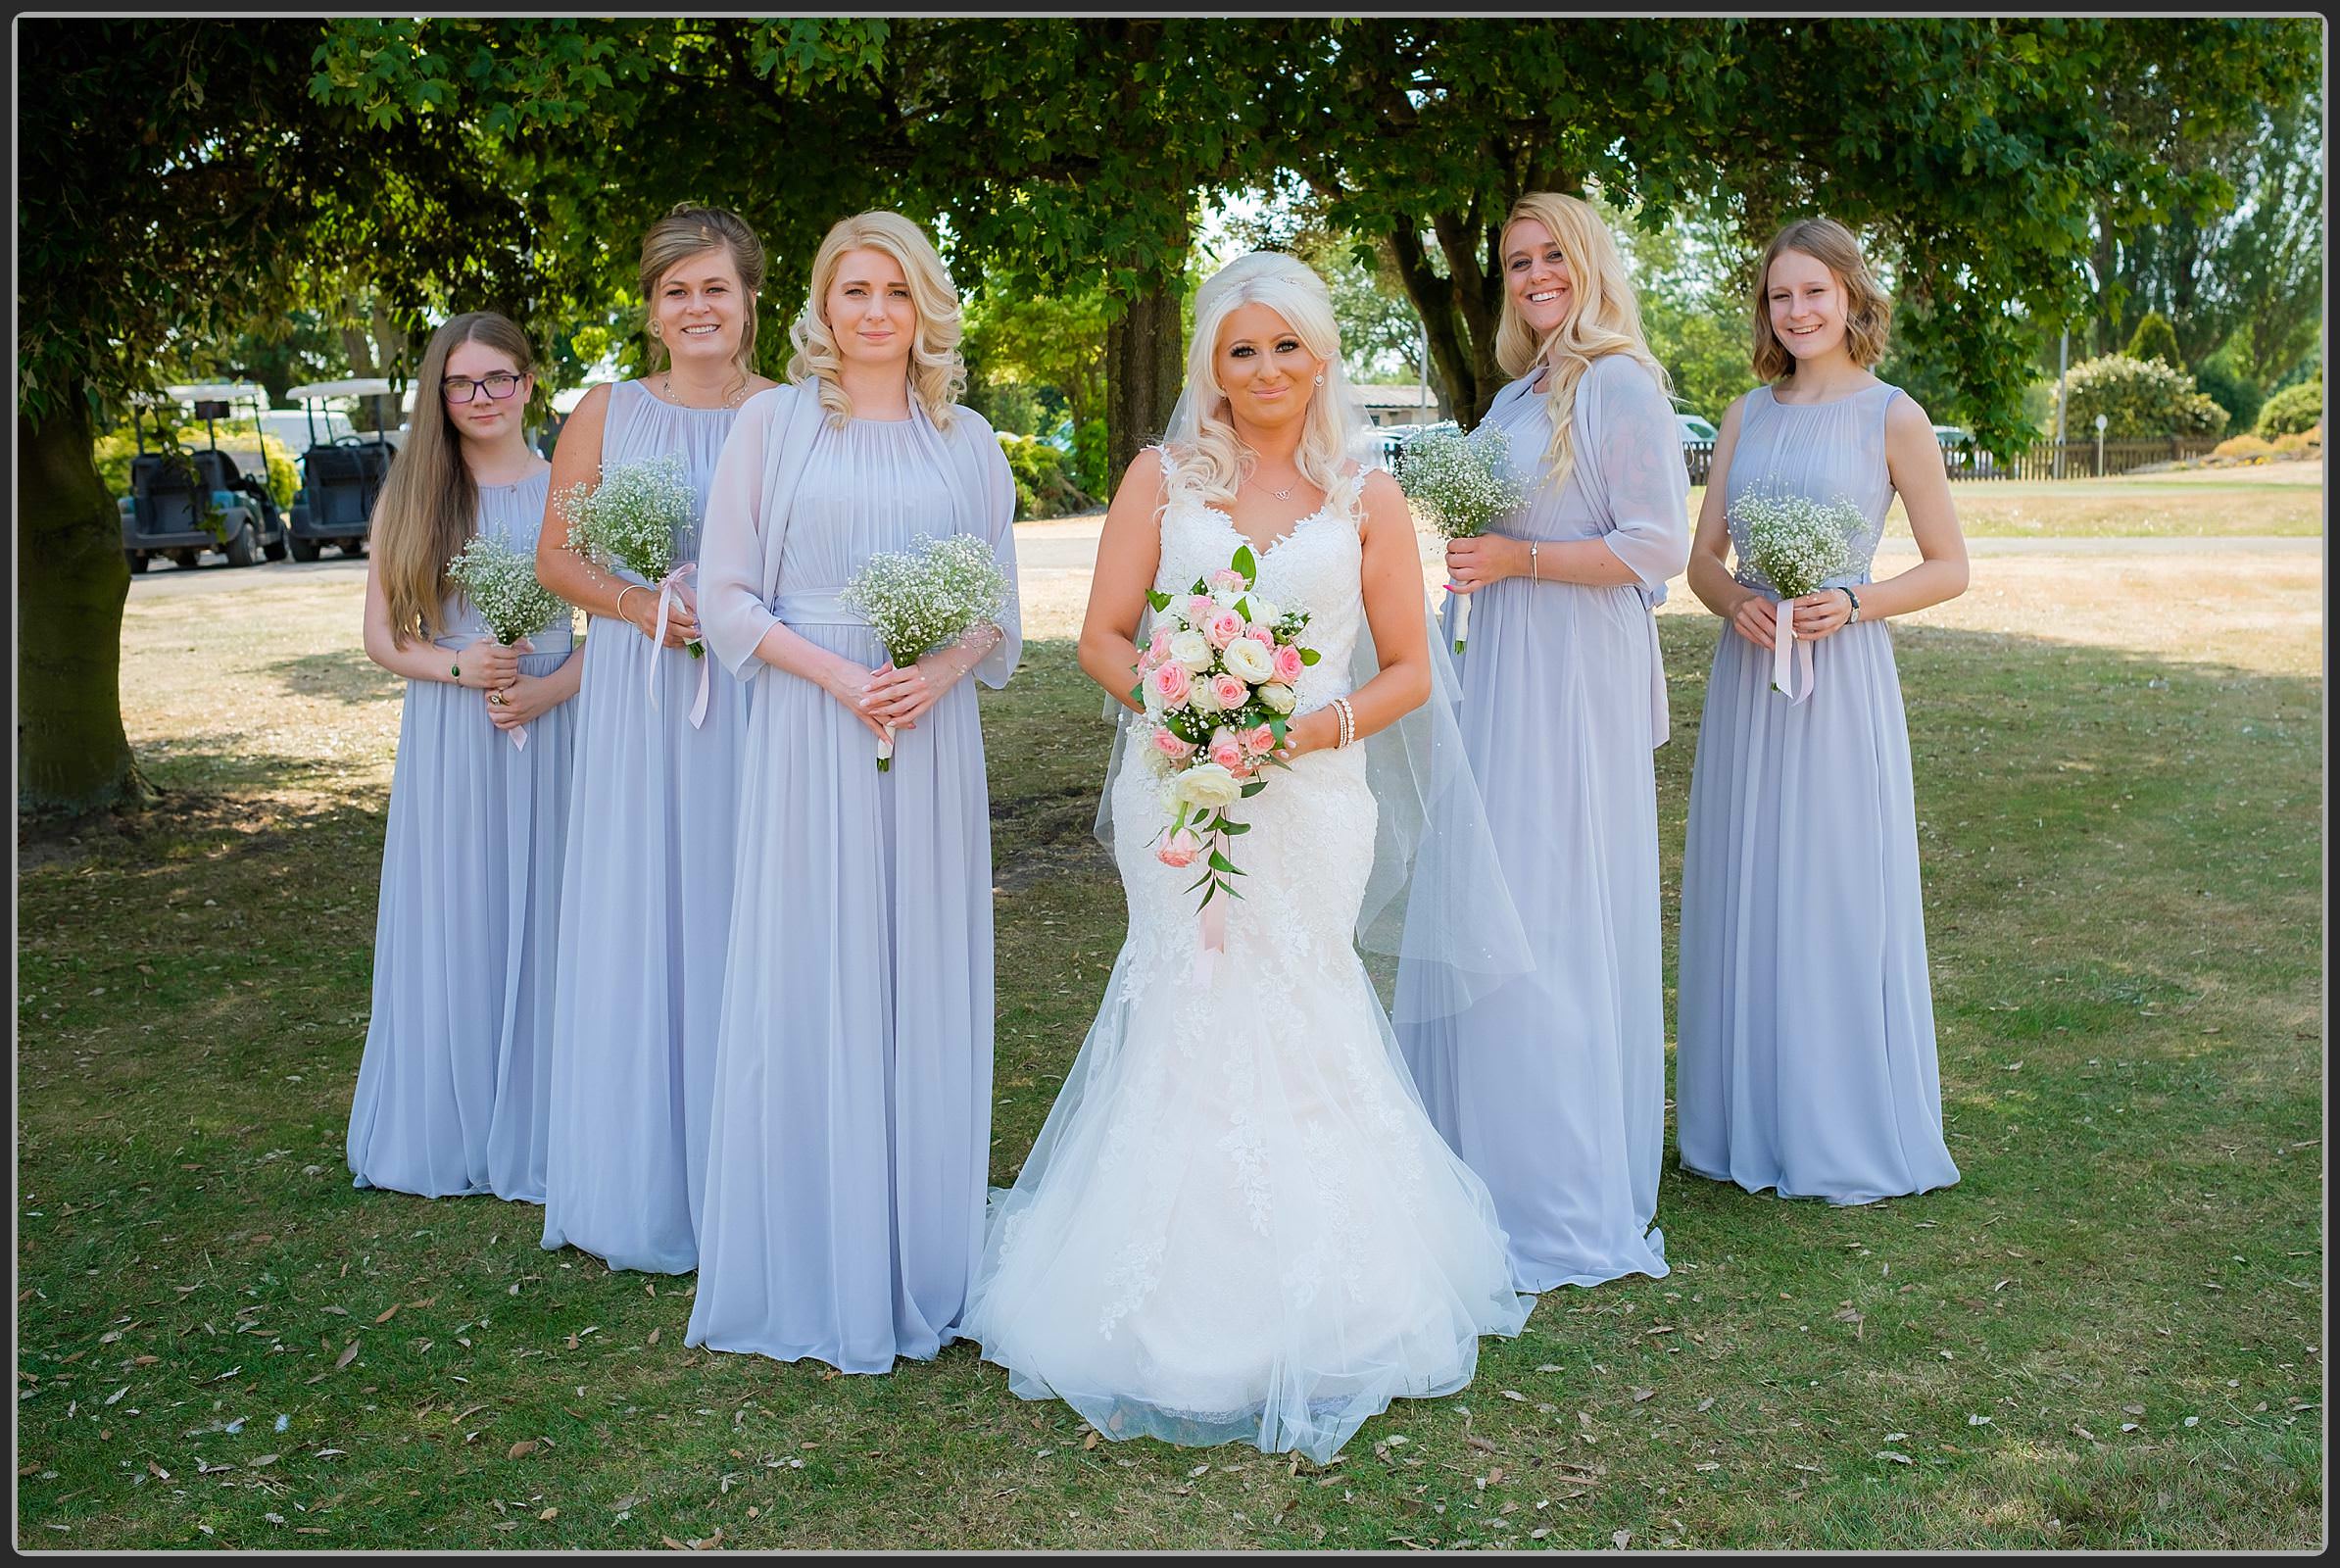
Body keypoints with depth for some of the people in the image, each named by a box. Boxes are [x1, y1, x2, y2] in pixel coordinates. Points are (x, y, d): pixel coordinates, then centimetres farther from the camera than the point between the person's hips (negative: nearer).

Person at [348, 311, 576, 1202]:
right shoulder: (409, 496, 6)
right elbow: (380, 637, 6)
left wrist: (552, 689, -14)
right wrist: (457, 668, -11)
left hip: (550, 728, -1)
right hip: (445, 737, 1)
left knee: (542, 917, 4)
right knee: (451, 920, 6)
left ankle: (537, 1127, 17)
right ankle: (446, 1128, 19)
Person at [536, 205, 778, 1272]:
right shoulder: (606, 413, 7)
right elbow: (556, 555, 9)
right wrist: (636, 604, -9)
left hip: (758, 698, -1)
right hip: (639, 699, 1)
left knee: (742, 923, 2)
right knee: (637, 922, 4)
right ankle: (643, 1186, 17)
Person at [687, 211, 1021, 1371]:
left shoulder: (967, 440, 11)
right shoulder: (774, 422, 5)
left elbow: (999, 608, 11)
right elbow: (727, 595, 0)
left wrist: (940, 670, -9)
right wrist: (837, 673, -13)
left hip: (933, 737, 2)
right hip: (809, 738, -2)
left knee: (926, 986, 6)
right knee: (813, 982, 0)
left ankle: (923, 1267, 19)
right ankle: (818, 1280, 12)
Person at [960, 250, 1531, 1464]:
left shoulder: (1366, 496, 8)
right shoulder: (1161, 477, 8)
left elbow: (1409, 668, 6)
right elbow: (1103, 639, 5)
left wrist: (1316, 726, -11)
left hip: (1309, 800, 0)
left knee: (1289, 1020, 3)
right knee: (1200, 1016, 1)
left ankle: (1315, 1299, 20)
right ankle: (1188, 1295, 16)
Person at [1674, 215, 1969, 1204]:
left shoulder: (1892, 417, -1)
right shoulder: (1746, 416, 11)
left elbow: (1949, 566, 1)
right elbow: (1703, 559, 12)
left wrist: (1851, 604, -15)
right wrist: (1736, 602, -9)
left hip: (1840, 678, -4)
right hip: (1745, 676, 4)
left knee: (1836, 893, 0)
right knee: (1744, 893, 8)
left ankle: (1852, 1136, 14)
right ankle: (1749, 1125, 21)